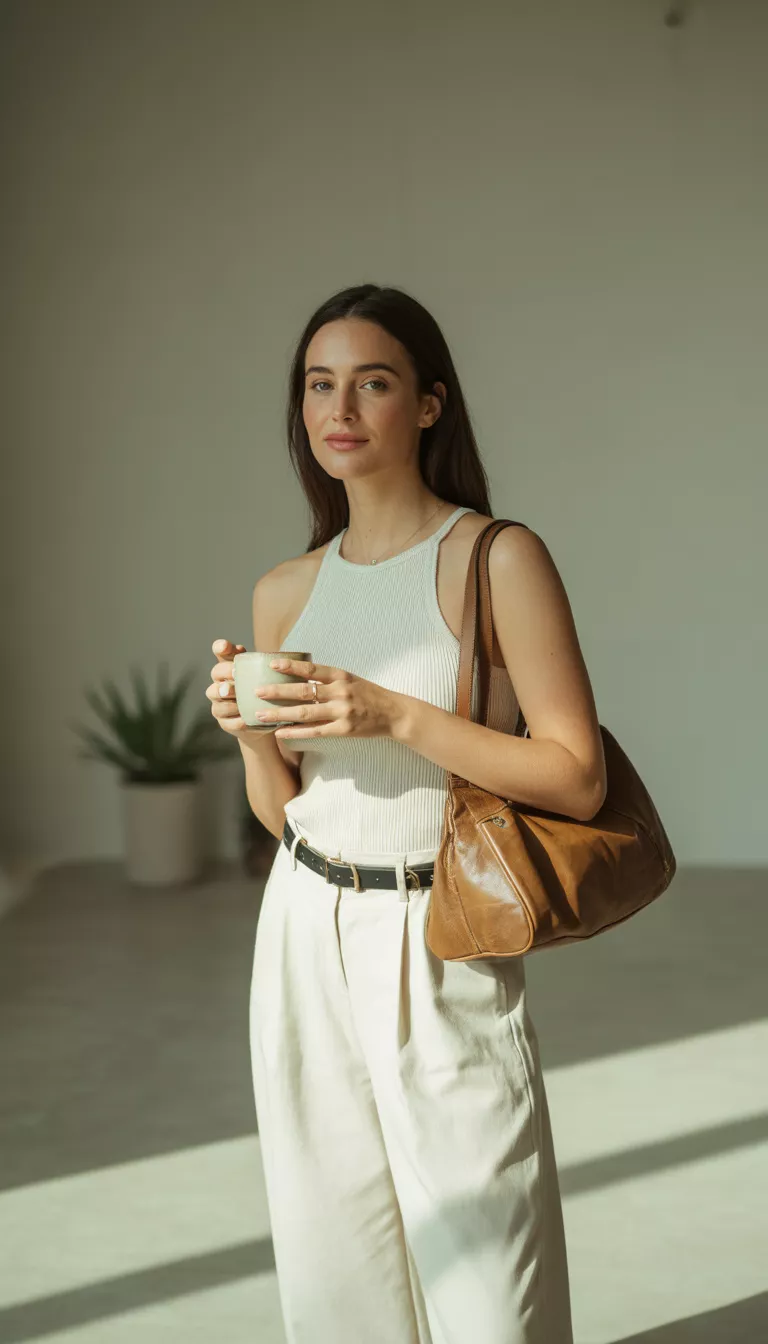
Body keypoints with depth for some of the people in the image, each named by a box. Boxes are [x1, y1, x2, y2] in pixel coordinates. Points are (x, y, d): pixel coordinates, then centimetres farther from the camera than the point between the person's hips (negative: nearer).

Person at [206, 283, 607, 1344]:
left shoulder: (500, 560, -8)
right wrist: (250, 731, -8)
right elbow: (282, 812, 13)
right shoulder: (284, 592, 7)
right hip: (305, 943, 5)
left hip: (442, 954, -4)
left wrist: (396, 716, -20)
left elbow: (578, 780, -11)